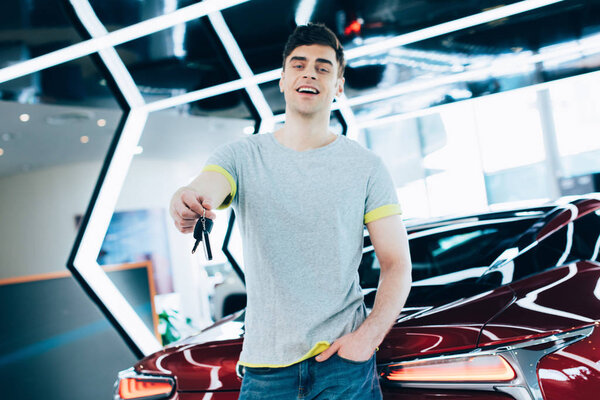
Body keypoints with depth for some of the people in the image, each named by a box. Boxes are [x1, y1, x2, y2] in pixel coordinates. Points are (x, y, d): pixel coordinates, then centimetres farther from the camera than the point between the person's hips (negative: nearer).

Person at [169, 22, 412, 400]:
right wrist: (187, 203, -42)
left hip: (343, 355, -1)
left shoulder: (367, 166, 0)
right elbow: (201, 192, -18)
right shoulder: (242, 156, 2)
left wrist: (368, 336, -15)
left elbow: (397, 265, -1)